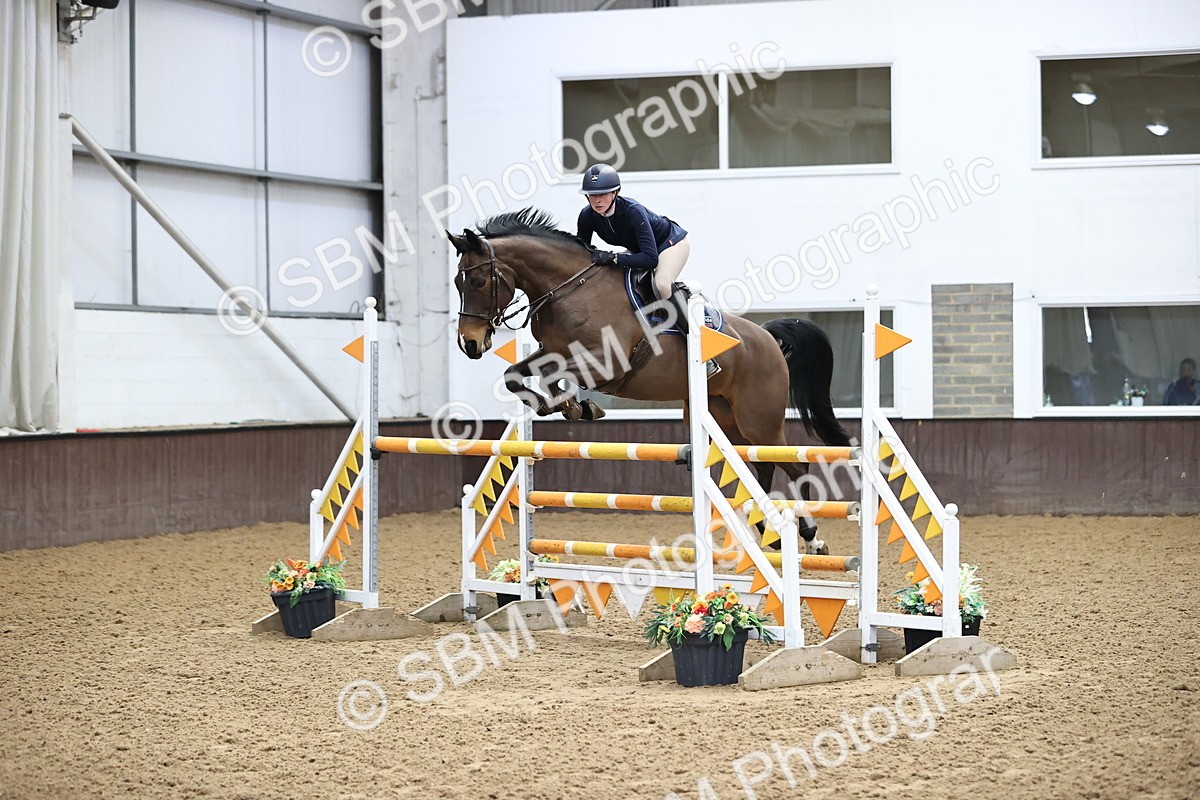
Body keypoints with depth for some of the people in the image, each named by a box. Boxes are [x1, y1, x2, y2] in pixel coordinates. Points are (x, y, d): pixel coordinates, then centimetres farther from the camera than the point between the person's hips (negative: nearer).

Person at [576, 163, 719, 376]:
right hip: (637, 249, 8)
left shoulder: (633, 211, -37)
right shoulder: (587, 216, -19)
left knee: (661, 285, -34)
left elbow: (650, 258, -41)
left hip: (672, 242, -8)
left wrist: (613, 258, -45)